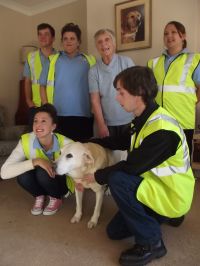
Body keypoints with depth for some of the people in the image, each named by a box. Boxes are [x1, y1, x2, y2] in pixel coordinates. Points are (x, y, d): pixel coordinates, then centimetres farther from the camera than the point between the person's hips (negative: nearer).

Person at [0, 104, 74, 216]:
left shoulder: (64, 142, -29)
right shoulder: (26, 141, -25)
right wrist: (36, 161, -42)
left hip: (61, 182, -1)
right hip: (40, 182, 2)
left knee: (43, 173, -33)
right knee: (23, 174, -30)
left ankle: (56, 199, -1)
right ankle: (39, 196, 2)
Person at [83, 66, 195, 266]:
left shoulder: (162, 131, -31)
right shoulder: (144, 119, -1)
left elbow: (131, 167, -28)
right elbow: (121, 141, 12)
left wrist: (97, 176, -13)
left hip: (171, 196, -8)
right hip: (154, 187, 9)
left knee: (117, 180, -30)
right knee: (114, 231, 12)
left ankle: (151, 242, -11)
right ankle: (162, 217, 25)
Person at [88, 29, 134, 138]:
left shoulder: (126, 62, -2)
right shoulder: (93, 71, 0)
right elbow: (95, 100, -1)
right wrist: (101, 125, -5)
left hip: (129, 120, 0)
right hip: (108, 124, 1)